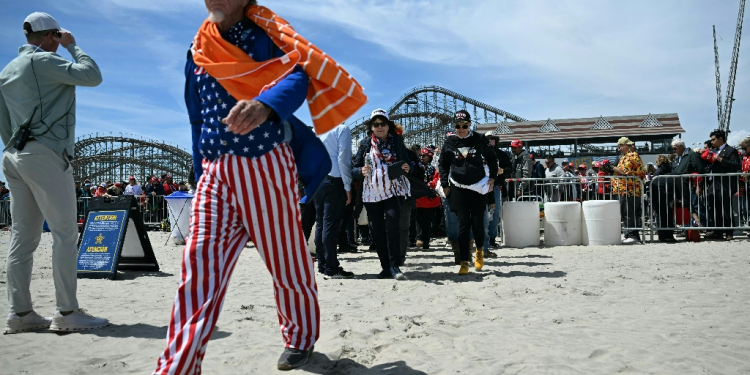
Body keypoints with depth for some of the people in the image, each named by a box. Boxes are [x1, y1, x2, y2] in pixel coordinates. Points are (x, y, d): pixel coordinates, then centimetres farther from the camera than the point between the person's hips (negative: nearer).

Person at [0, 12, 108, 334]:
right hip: (45, 154, -9)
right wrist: (73, 45, 3)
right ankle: (67, 313, -10)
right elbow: (92, 76, -12)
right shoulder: (43, 61, -5)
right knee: (65, 232, -9)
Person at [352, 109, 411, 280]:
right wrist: (361, 171, -16)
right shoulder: (365, 144, 7)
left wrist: (406, 168, -9)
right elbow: (354, 168, 6)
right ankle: (385, 266, 13)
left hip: (393, 191, -2)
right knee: (377, 231, 4)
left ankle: (394, 266, -10)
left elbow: (406, 162, 14)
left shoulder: (397, 141, 7)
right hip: (371, 193, 2)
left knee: (392, 226, -16)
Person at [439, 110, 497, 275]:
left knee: (478, 222, 1)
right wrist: (445, 185, 4)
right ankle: (464, 262, 0)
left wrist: (492, 178, 3)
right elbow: (443, 165, 9)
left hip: (478, 187, 0)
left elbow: (491, 158, 10)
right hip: (458, 188, 1)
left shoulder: (480, 140, -1)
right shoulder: (449, 142, 2)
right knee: (463, 224, -3)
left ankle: (480, 249, 32)